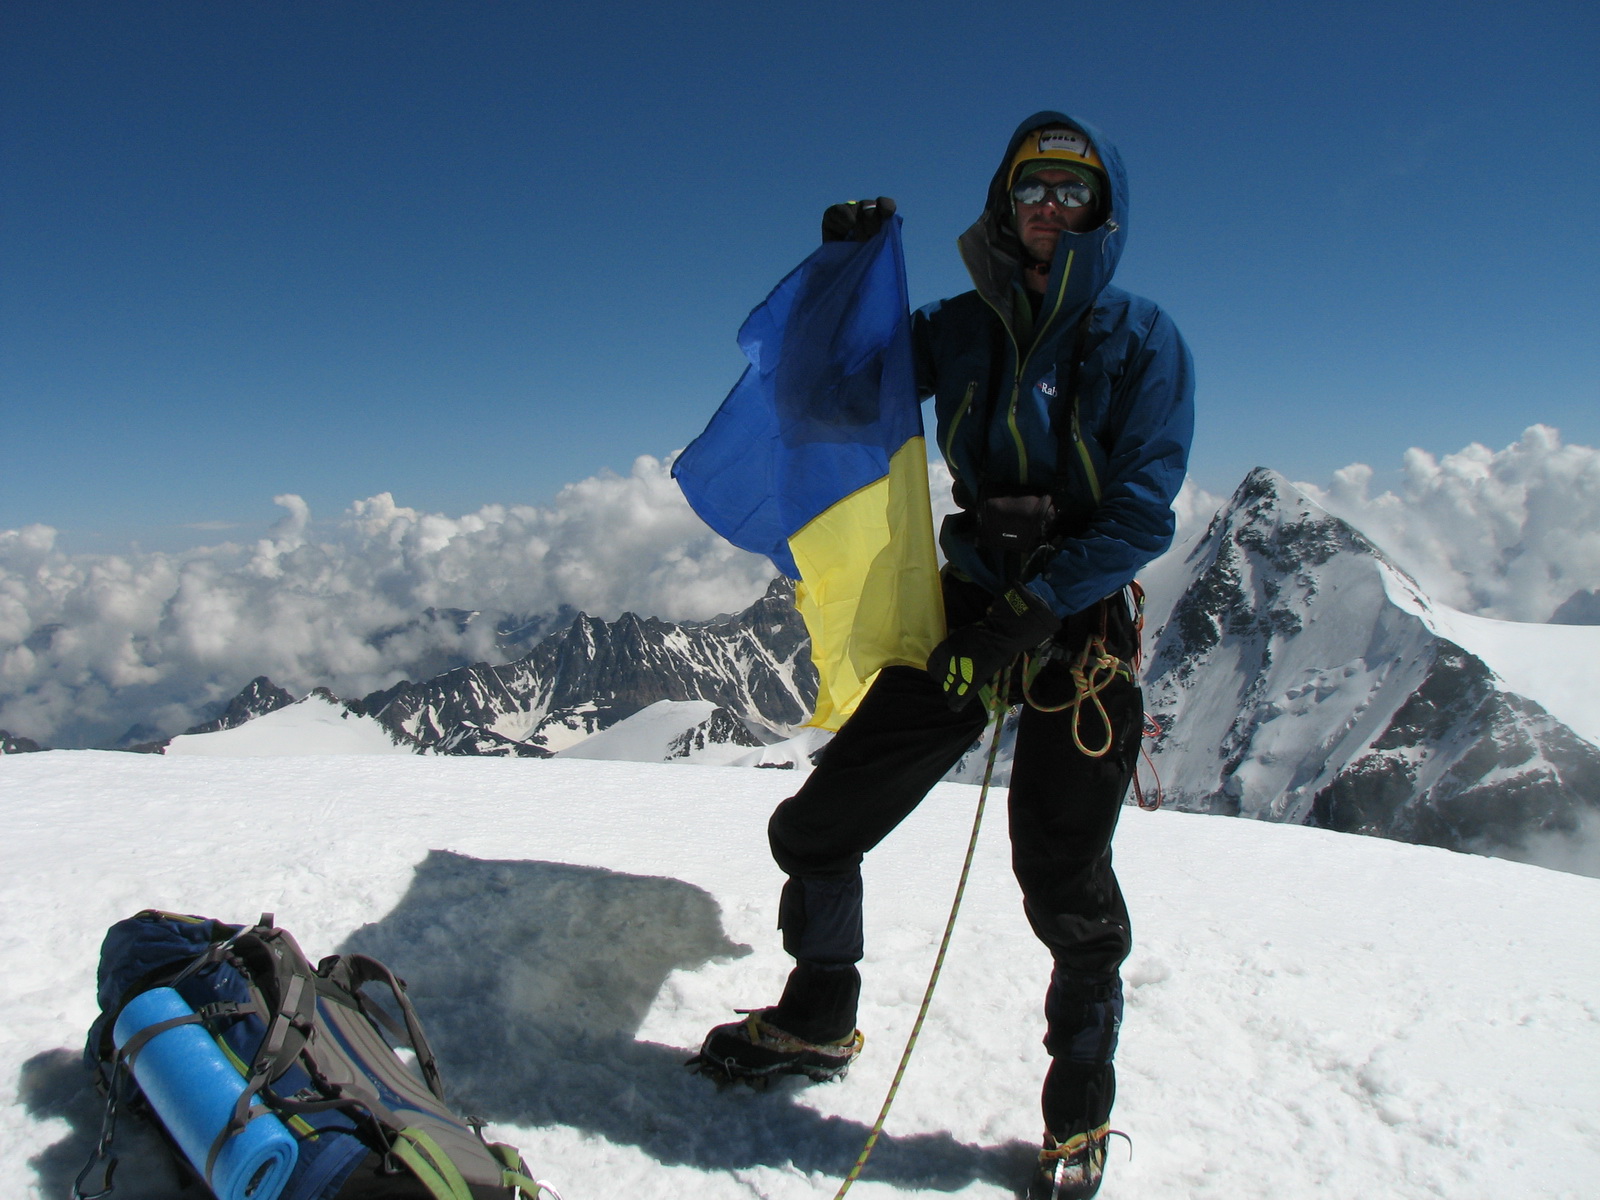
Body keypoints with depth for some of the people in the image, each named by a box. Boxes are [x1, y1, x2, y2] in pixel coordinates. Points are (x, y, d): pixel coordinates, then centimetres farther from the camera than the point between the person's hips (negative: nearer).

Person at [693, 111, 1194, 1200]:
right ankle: (818, 1022, 31)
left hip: (1083, 629, -4)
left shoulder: (1142, 338, -2)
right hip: (972, 606, 4)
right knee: (814, 831, 4)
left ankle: (1082, 1111, 28)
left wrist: (1025, 615, -20)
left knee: (1066, 888, 0)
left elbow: (1142, 513, -10)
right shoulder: (963, 327, 9)